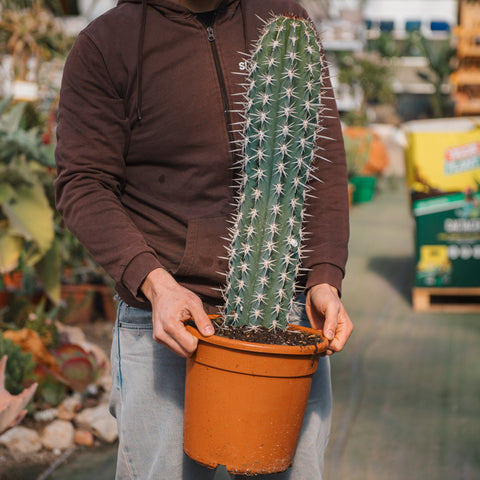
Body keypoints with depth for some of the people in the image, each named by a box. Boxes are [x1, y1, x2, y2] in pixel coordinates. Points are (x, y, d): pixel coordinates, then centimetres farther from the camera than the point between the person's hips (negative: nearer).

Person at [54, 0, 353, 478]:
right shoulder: (105, 44, 0)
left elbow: (323, 162, 6)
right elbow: (82, 184, -5)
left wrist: (325, 279, -8)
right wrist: (154, 282, -20)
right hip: (170, 322, -2)